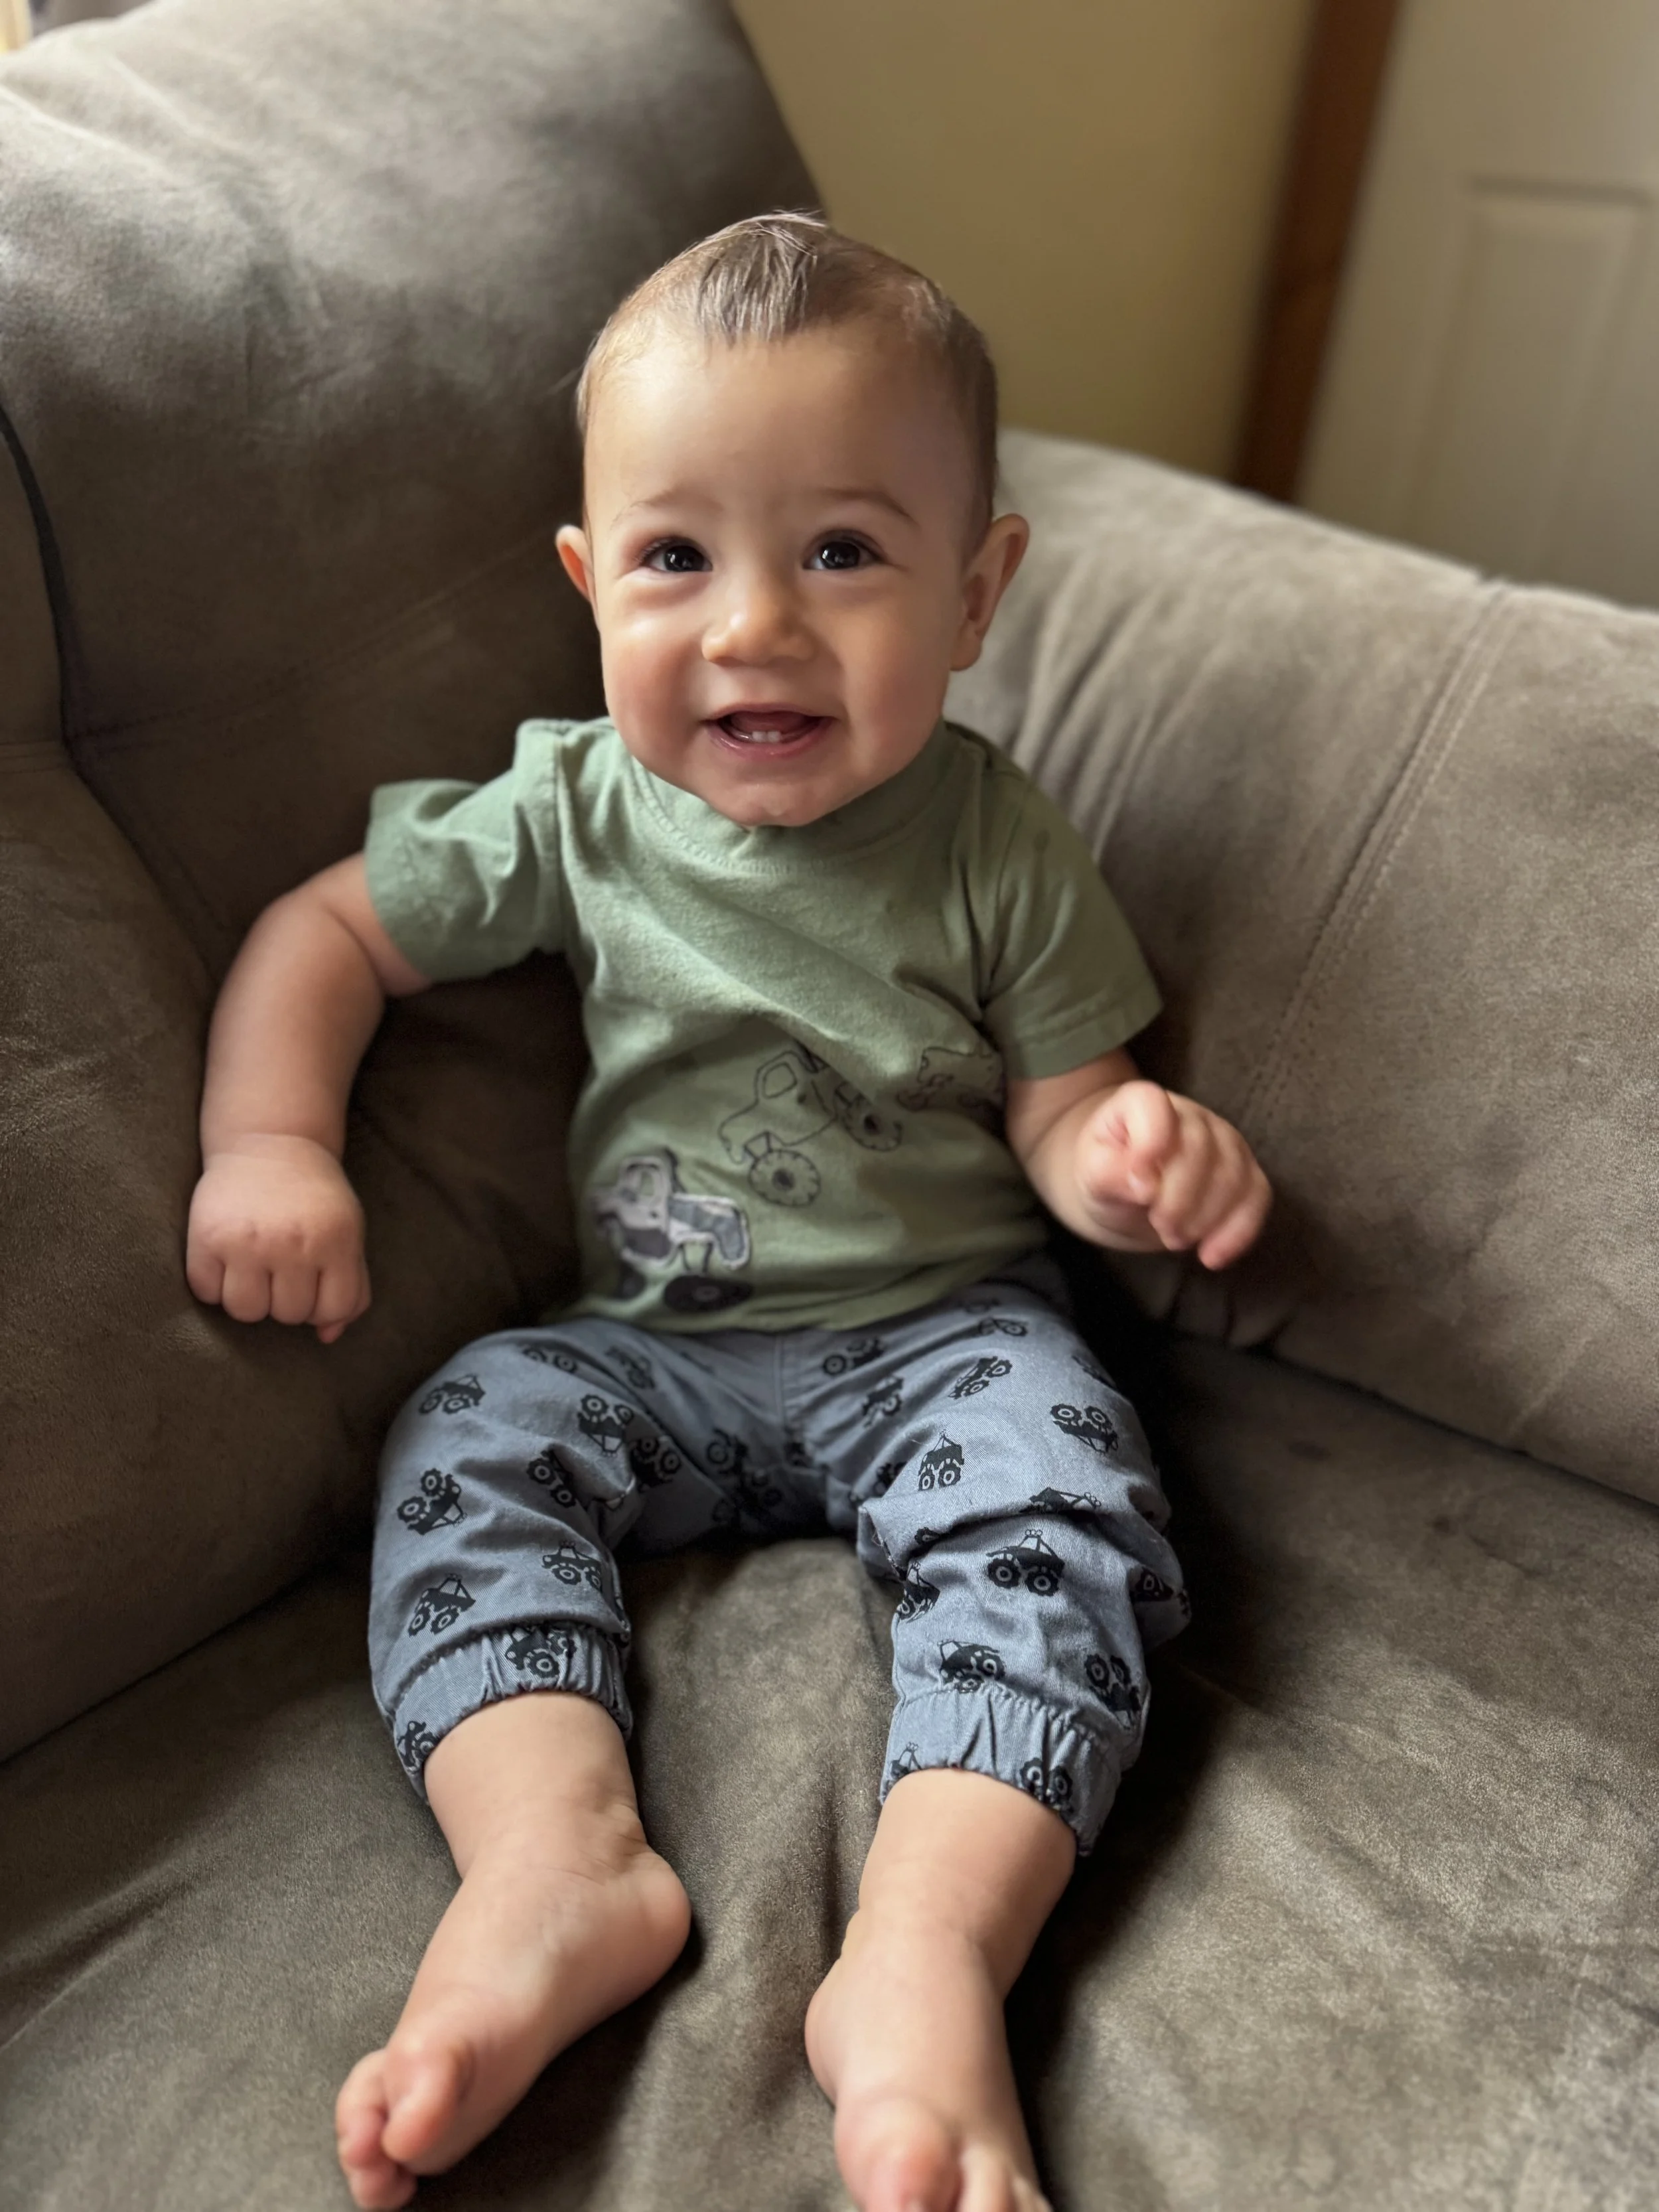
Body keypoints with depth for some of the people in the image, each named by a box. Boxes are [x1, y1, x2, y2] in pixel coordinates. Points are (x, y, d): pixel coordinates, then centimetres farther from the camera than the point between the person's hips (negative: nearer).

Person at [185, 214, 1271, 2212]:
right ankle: (556, 1860, -27)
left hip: (941, 1330, -1)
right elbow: (328, 929, 3)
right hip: (654, 1352, 2)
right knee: (467, 1437, -20)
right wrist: (268, 1146, -11)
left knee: (1064, 1499, -26)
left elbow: (1058, 1107, -3)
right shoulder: (574, 813, -6)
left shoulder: (997, 847, -8)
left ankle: (926, 1962, -29)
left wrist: (1140, 1155, -26)